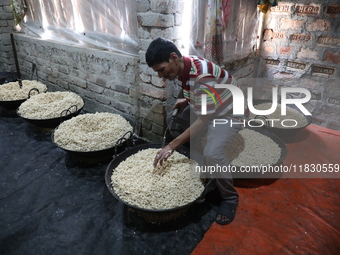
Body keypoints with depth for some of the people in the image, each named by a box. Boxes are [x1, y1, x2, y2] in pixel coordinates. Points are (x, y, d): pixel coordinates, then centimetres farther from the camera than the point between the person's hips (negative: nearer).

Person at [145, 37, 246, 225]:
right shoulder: (182, 68, -7)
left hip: (230, 113, -9)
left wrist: (172, 146, -34)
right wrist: (185, 100, -10)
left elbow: (203, 120, -34)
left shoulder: (202, 75, -34)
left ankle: (230, 198, -3)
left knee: (212, 154, -29)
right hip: (204, 109, 9)